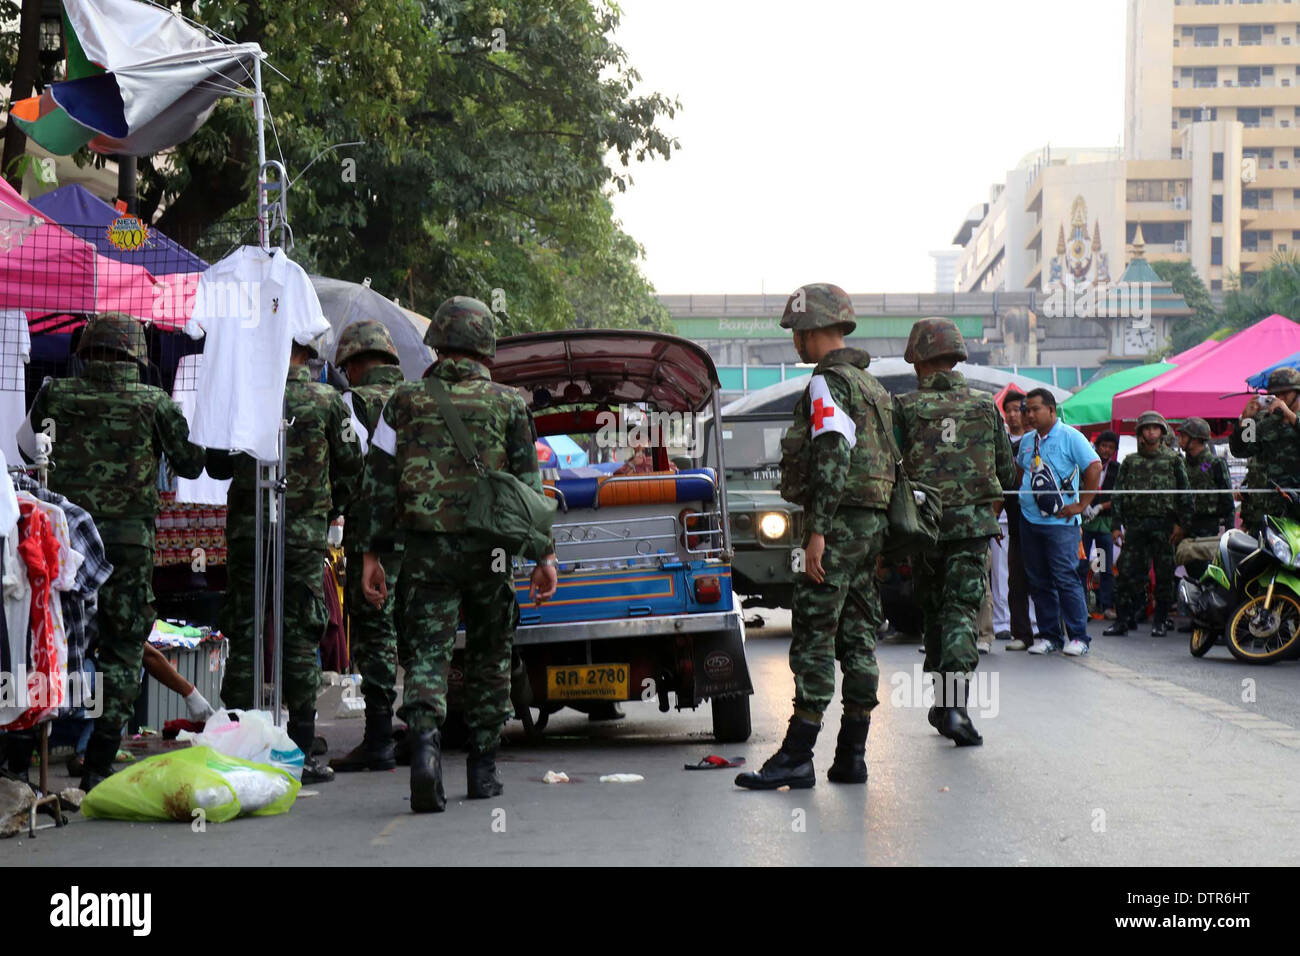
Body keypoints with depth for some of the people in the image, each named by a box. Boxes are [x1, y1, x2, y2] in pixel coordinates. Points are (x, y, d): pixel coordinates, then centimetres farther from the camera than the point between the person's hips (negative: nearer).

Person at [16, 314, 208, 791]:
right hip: (129, 540, -2)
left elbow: (26, 445, 18)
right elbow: (190, 464, 7)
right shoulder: (155, 403, -2)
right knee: (121, 650, 6)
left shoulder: (57, 394, 2)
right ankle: (98, 767, 3)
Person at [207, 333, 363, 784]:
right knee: (300, 642, 2)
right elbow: (349, 468, 5)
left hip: (246, 529, 1)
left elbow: (216, 464, 7)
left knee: (243, 637, 6)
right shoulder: (328, 400, -2)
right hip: (304, 534, -1)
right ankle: (301, 754, 2)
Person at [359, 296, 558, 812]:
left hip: (425, 551, 0)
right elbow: (528, 485, 4)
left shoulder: (405, 401, 4)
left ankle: (424, 744, -28)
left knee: (427, 653, -2)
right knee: (489, 657, 15)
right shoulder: (507, 404, 4)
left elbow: (379, 483, 2)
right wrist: (543, 555, 7)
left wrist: (373, 553, 5)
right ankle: (482, 767, 19)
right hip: (487, 550, 0)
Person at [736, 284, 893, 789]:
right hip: (872, 520, 10)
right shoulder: (871, 385, 20)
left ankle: (796, 757, -10)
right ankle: (851, 756, 10)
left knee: (813, 637, -9)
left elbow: (832, 458, -20)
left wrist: (818, 530, -22)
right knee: (858, 637, 8)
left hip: (840, 521, -10)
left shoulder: (827, 383, -10)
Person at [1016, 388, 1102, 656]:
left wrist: (1082, 505, -11)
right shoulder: (1027, 441, 15)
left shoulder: (1070, 436, -4)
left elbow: (1094, 468, -9)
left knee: (1066, 579, -9)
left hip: (1060, 521, -6)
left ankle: (1078, 637, -3)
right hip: (1030, 520, 6)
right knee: (1038, 581, 7)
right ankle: (1048, 636, 14)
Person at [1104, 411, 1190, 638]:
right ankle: (1124, 618, 3)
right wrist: (1117, 525, 3)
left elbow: (1183, 493, 4)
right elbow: (1119, 493, 11)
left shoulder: (1173, 459, 8)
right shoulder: (1130, 462, 14)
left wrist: (1180, 523, -5)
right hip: (1135, 523, 2)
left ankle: (1161, 620, 9)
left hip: (1164, 524, -2)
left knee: (1165, 573, 0)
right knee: (1128, 571, -3)